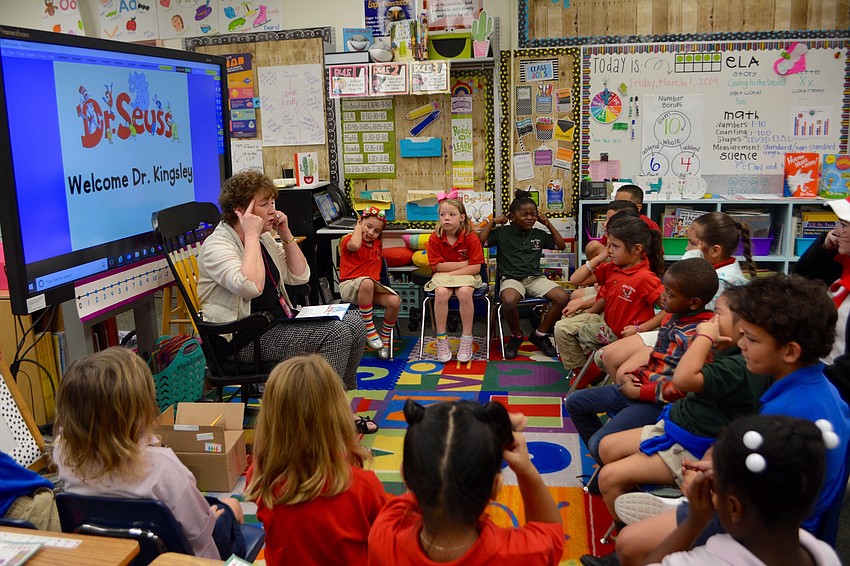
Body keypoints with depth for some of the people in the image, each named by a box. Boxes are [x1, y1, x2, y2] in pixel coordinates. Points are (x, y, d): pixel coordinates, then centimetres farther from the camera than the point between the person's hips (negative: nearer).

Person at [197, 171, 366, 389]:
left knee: (353, 322, -5)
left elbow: (300, 276, 14)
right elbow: (251, 287, -31)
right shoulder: (216, 246, -13)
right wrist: (251, 235, -22)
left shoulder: (265, 238, 13)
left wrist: (286, 234, 4)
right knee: (335, 333, -23)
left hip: (280, 321, 9)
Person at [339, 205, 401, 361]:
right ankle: (369, 330, -27)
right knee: (367, 282, -42)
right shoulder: (348, 239, -3)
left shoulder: (377, 243, 16)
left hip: (372, 287, 6)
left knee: (395, 301, -24)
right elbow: (355, 246, -27)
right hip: (349, 286, -6)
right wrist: (358, 225, -8)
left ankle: (384, 340, -2)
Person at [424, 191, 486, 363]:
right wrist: (465, 263, -11)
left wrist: (451, 272, -16)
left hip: (466, 276, -1)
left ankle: (466, 340, -19)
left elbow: (475, 267, -13)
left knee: (464, 292, -34)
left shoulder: (471, 237, -10)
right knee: (441, 293, -31)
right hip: (443, 276, 1)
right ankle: (441, 340, -18)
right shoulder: (435, 238, -6)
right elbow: (439, 266, -8)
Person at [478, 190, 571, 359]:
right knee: (509, 301, -40)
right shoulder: (503, 232, 5)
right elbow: (480, 241, -5)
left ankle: (540, 334, 0)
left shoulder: (539, 234, 15)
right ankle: (516, 336, -6)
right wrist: (493, 221, 1)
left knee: (563, 297, -21)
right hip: (511, 279, -4)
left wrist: (548, 224, 14)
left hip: (535, 277, 4)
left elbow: (561, 245, 20)